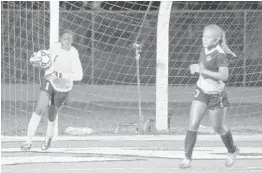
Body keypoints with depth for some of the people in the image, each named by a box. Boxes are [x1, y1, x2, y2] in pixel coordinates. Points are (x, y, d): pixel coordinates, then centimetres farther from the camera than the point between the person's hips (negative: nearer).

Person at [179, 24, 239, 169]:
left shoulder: (220, 55, -23)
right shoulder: (204, 48, -1)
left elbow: (224, 76, -34)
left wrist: (203, 70, -36)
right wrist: (196, 67, -3)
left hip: (216, 95, -5)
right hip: (201, 92, 6)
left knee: (218, 128, 11)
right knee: (193, 125, -8)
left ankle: (232, 151, 38)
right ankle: (187, 158, -4)